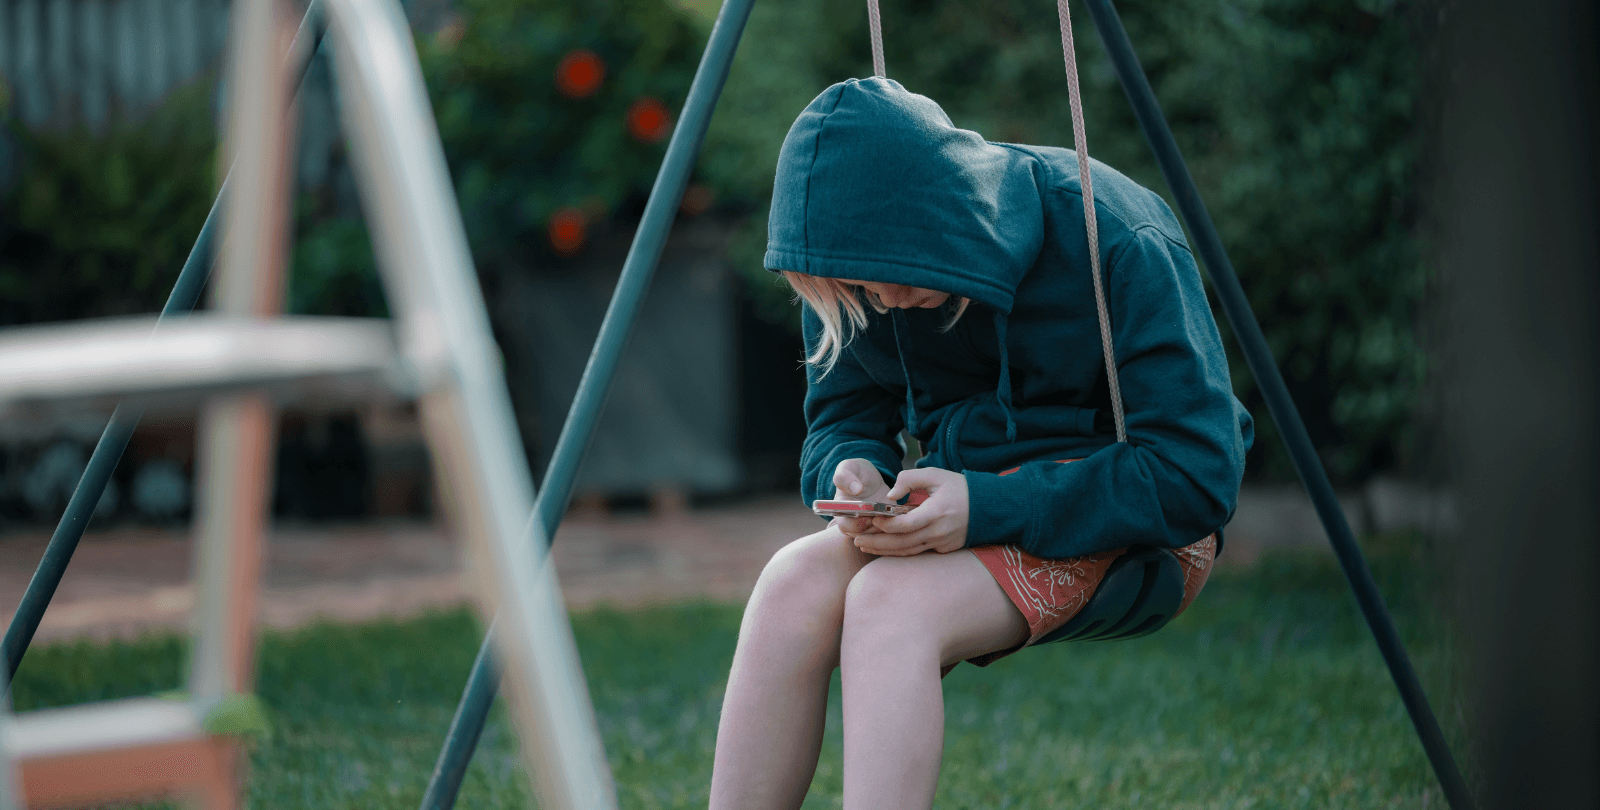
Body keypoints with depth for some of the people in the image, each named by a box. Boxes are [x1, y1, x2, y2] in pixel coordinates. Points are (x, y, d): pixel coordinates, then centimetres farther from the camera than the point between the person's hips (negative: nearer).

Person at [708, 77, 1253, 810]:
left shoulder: (1120, 245, -22)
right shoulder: (863, 277, -5)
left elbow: (1197, 477, -23)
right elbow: (840, 421, 7)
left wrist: (991, 508, -31)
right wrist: (852, 471, -19)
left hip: (1130, 523, -6)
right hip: (971, 504, 6)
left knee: (890, 602, -33)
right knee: (795, 584, -27)